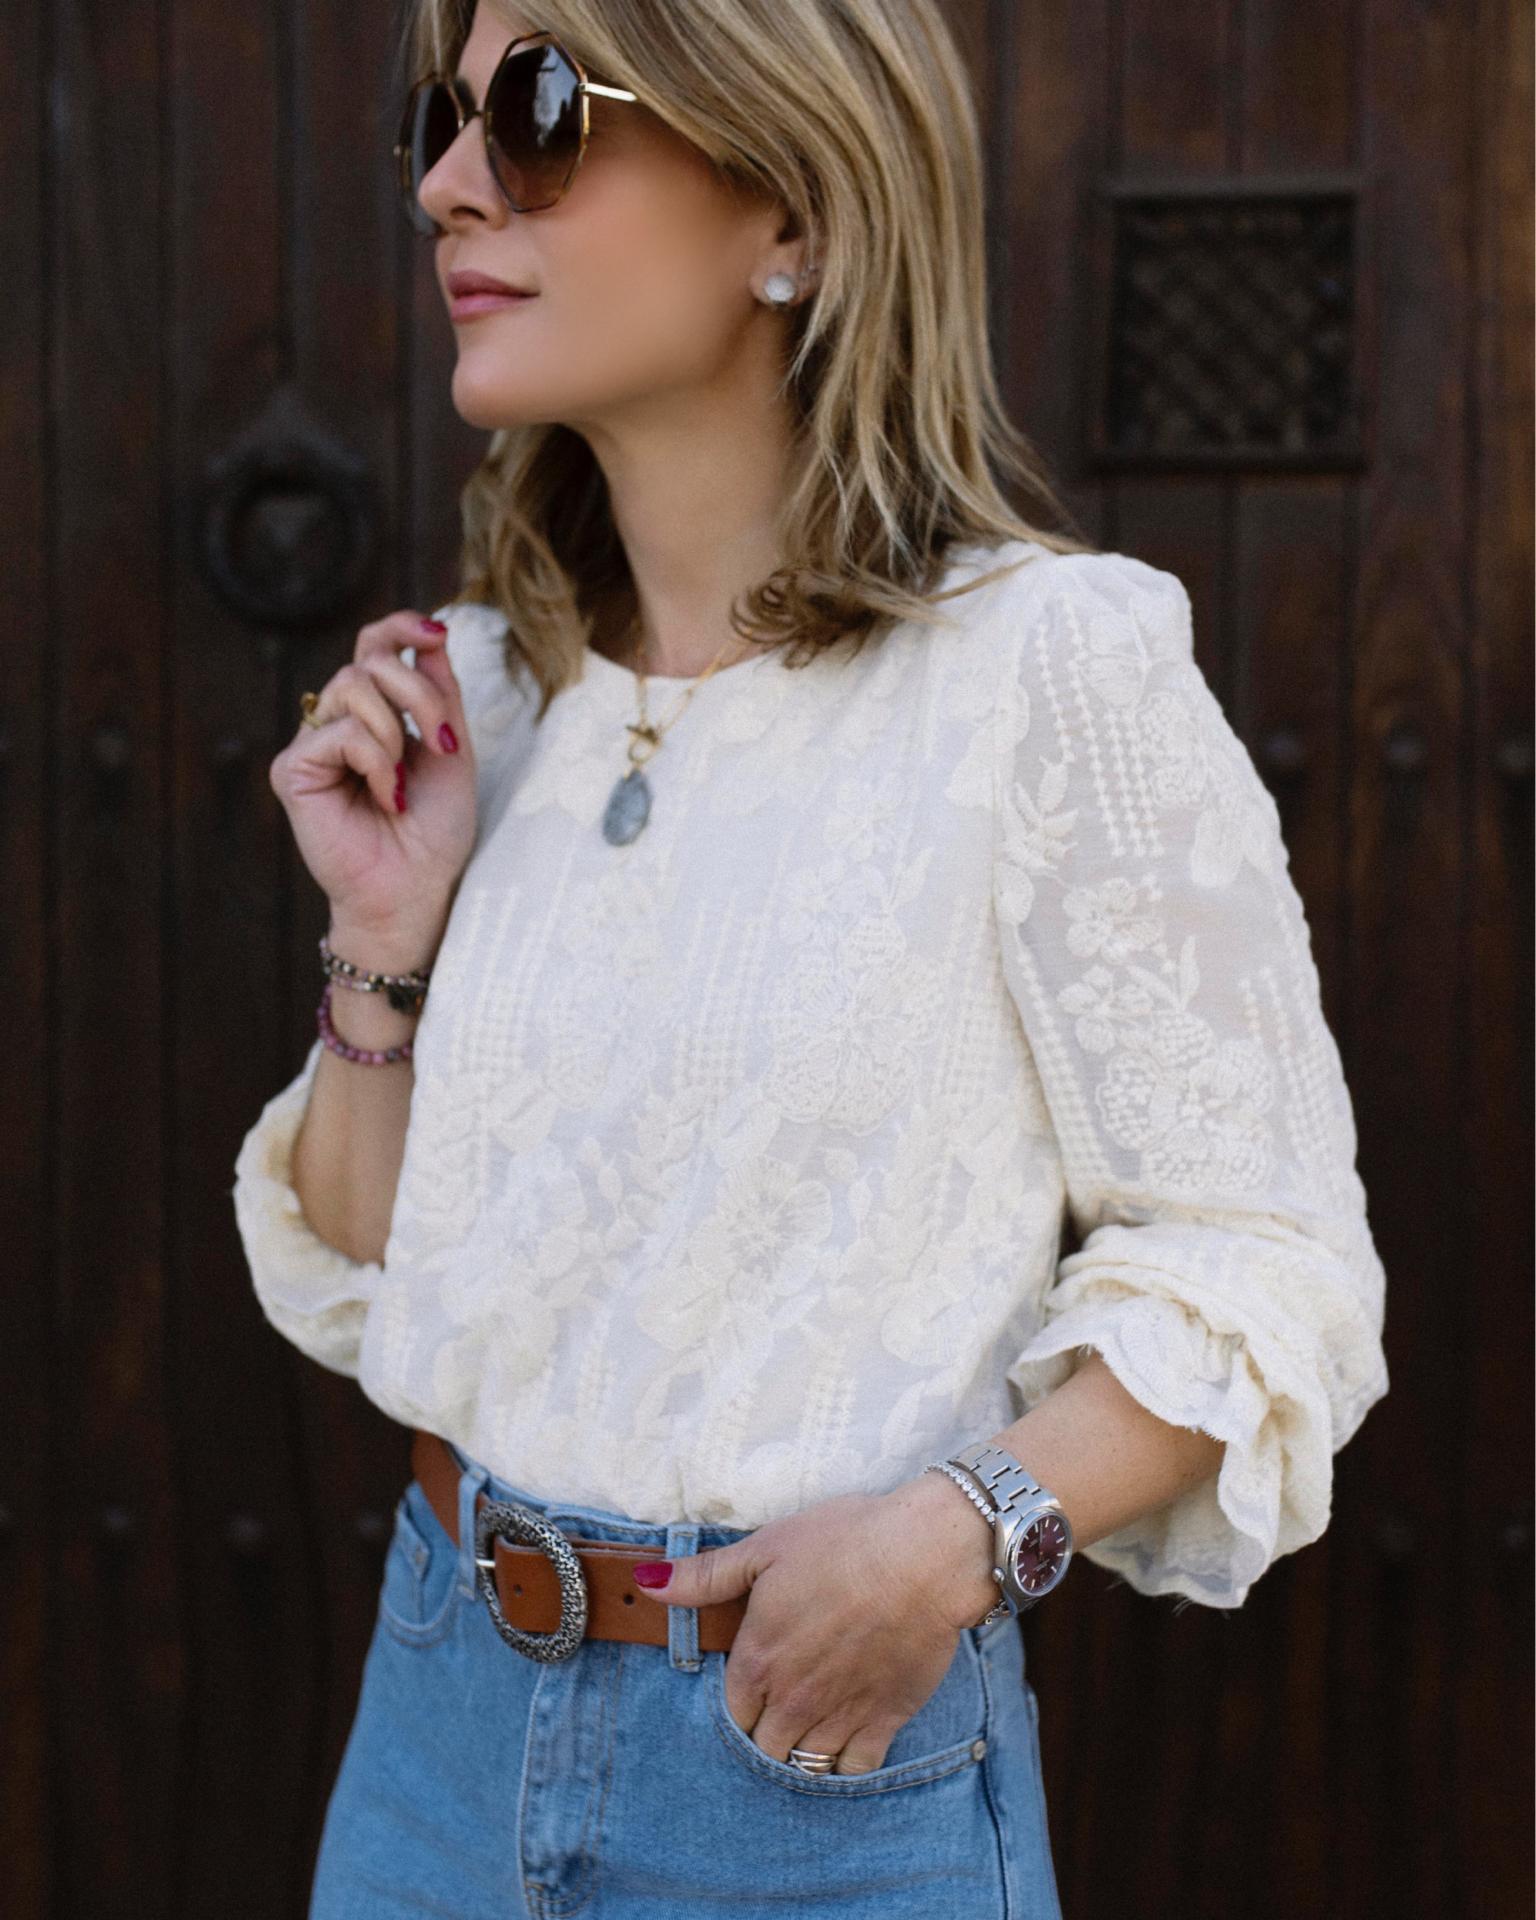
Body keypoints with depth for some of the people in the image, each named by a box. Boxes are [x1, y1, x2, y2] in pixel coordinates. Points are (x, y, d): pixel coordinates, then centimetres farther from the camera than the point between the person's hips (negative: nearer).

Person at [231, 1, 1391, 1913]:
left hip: (831, 1763, -5)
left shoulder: (1055, 662, -13)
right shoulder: (484, 683, 3)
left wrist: (970, 1524, -24)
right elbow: (366, 1288, 8)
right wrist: (382, 948, -6)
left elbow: (1263, 1261, -10)